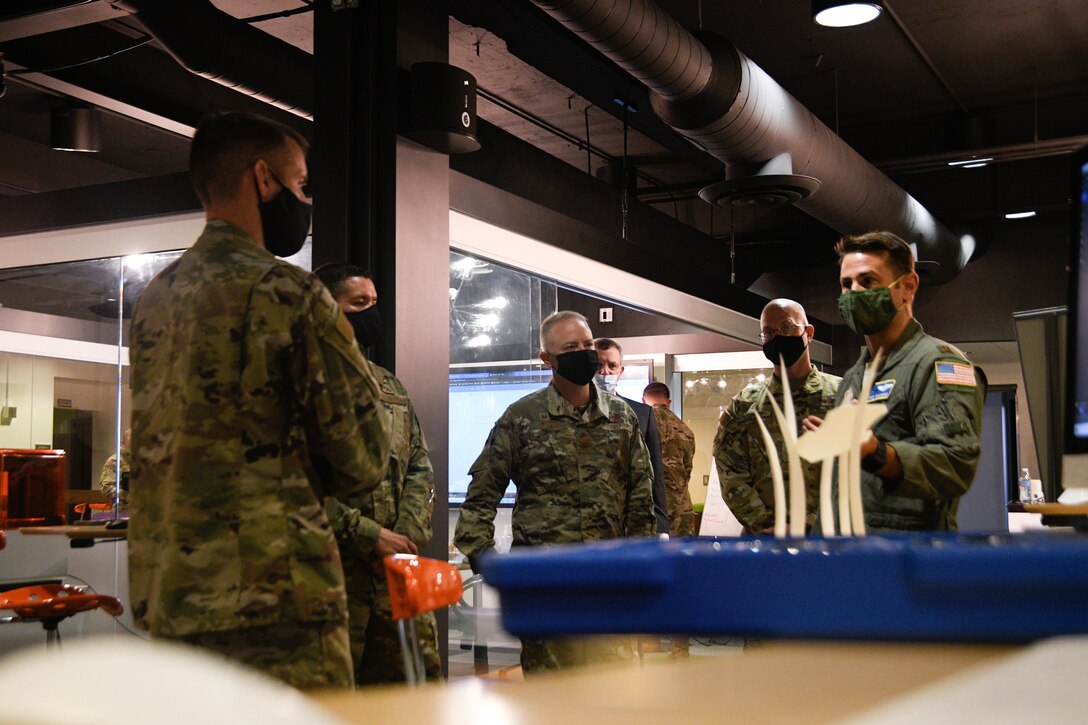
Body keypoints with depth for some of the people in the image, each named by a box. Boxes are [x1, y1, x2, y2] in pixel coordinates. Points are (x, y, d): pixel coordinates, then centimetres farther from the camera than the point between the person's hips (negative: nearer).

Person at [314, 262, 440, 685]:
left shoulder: (391, 387, 19)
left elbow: (419, 467, 17)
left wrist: (409, 535, 0)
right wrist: (368, 536, -14)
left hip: (396, 570, 7)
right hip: (332, 571, -6)